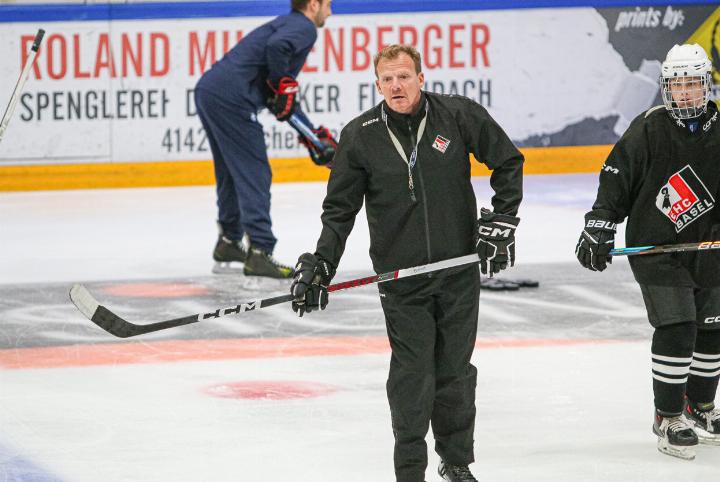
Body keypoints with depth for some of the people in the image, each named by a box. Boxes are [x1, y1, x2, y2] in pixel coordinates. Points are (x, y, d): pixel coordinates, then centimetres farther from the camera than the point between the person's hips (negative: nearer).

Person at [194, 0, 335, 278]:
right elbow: (276, 47, -26)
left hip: (208, 90, 10)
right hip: (230, 98, -10)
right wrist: (284, 85, -11)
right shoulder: (305, 28, -1)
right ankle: (259, 252, -13)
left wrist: (315, 135, 29)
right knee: (254, 174, -8)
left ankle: (229, 242, 35)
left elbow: (284, 102, 31)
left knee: (232, 171, 23)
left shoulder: (289, 25, 29)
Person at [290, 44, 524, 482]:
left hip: (459, 268, 1)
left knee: (455, 369, 9)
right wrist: (321, 265, -6)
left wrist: (502, 221, 0)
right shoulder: (360, 136, -3)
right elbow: (339, 210, 3)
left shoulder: (459, 115, -5)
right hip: (400, 276, -1)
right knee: (412, 374, -4)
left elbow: (508, 162, 7)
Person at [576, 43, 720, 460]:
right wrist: (599, 226, -18)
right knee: (676, 329, -13)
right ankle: (668, 418, -3)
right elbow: (616, 177, -10)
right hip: (655, 245, -4)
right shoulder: (649, 129, -10)